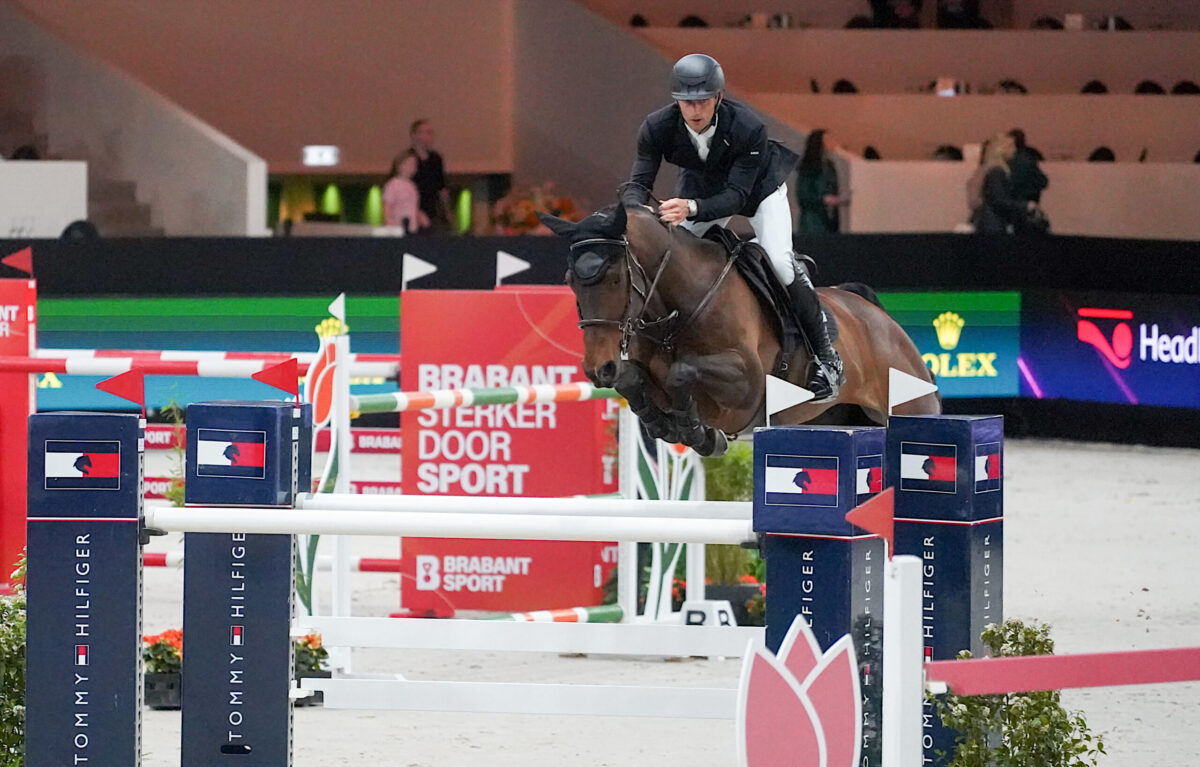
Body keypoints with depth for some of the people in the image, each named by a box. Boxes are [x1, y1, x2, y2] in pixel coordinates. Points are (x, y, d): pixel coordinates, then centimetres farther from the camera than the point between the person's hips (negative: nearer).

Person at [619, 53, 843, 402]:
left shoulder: (748, 128, -39)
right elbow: (638, 182, -29)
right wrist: (635, 210, -54)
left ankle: (824, 356, -7)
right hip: (700, 186, 4)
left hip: (758, 186, -4)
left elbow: (736, 196, -41)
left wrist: (692, 209, -60)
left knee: (779, 261, -21)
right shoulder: (658, 127, -29)